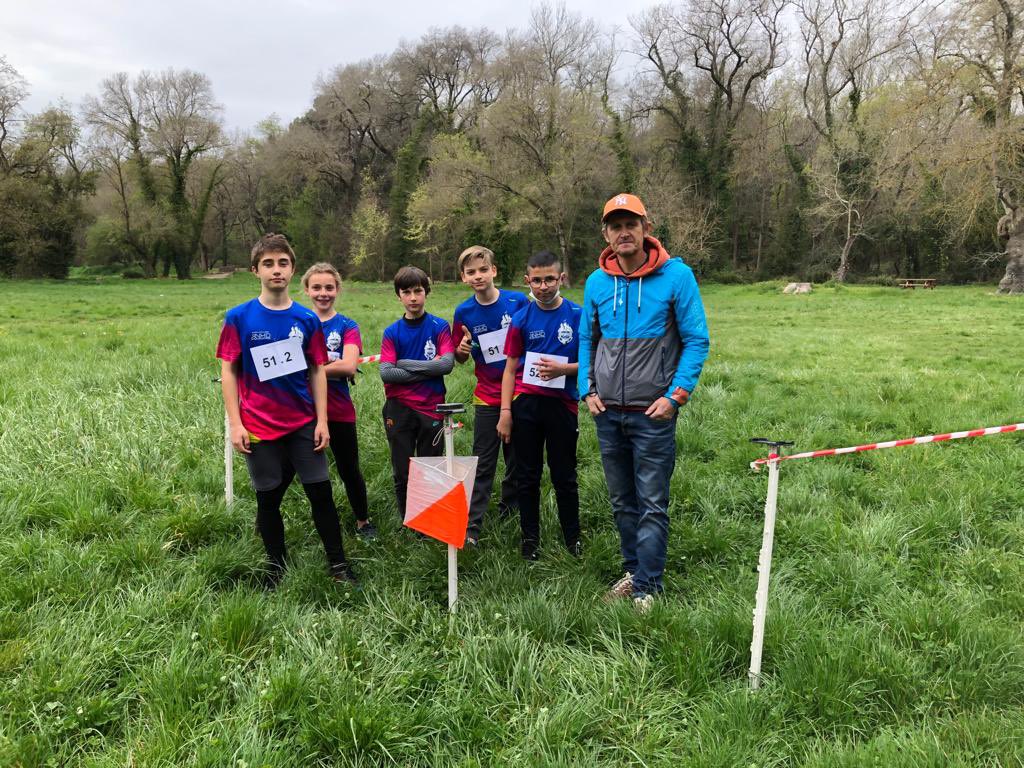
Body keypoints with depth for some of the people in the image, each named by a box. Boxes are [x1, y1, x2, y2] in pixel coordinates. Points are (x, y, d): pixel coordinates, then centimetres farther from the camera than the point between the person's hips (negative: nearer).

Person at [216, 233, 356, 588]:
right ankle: (276, 566, 28)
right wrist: (235, 424, -7)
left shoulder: (307, 319, 1)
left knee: (321, 492, 2)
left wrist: (322, 420, 0)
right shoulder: (238, 317, -4)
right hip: (259, 427, -1)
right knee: (268, 497, 10)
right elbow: (228, 372, -2)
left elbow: (317, 372, 5)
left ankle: (338, 562, 18)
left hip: (303, 424, 1)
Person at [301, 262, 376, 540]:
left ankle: (363, 522, 30)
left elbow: (349, 366, -18)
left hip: (339, 412, -1)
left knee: (349, 470, 11)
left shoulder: (347, 326, -2)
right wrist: (334, 368, -16)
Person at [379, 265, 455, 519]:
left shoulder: (440, 327, -1)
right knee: (402, 471, 9)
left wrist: (405, 363, -12)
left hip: (432, 408, -1)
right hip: (399, 410, 1)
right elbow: (386, 373, -11)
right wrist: (428, 369, -13)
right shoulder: (392, 332, 1)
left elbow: (447, 364, -14)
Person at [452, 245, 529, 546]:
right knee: (483, 465, 1)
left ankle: (509, 504, 36)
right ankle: (471, 527, 4)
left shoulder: (518, 302, -8)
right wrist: (462, 348, -15)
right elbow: (460, 358, 7)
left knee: (517, 457, 15)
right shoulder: (464, 312, -3)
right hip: (488, 396, 0)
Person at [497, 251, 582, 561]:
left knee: (564, 476, 8)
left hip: (562, 404, -2)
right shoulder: (522, 319, 2)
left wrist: (563, 369, -18)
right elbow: (510, 368, 5)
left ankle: (573, 538, 23)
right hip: (525, 404, 2)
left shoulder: (578, 315, -3)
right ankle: (530, 537, 24)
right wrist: (505, 411, 0)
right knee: (527, 476, 11)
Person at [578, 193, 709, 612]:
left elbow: (696, 341, -5)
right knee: (622, 502, 15)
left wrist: (676, 395, -13)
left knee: (652, 505, 1)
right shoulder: (596, 282, 5)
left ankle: (646, 586, 12)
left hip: (652, 413, -4)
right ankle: (633, 570, 31)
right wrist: (587, 390, 5)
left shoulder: (676, 275, -7)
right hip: (607, 413, 5)